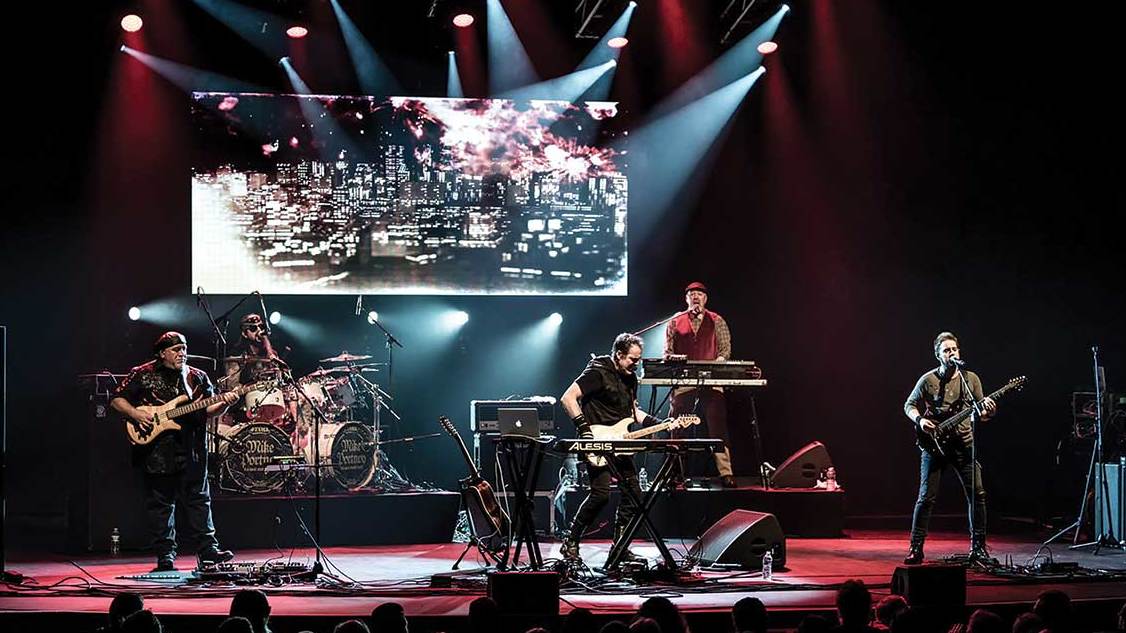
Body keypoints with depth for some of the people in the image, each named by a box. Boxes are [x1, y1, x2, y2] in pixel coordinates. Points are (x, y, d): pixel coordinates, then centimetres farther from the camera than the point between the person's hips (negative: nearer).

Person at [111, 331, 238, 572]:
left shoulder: (197, 378, 11)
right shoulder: (142, 375, 2)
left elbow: (208, 410, 9)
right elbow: (117, 399, 4)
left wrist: (224, 403, -11)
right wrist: (135, 414, -13)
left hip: (191, 450, 2)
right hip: (157, 450, -2)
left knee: (198, 500, 2)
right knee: (160, 504, 2)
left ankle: (208, 551, 4)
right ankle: (165, 557, 8)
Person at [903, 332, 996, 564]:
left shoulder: (971, 379, 6)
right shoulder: (928, 380, -1)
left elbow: (980, 412, 10)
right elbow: (909, 405, 7)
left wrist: (987, 411, -13)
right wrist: (919, 420, -12)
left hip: (963, 444, 2)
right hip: (934, 444, -2)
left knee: (977, 494, -3)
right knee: (926, 497, -4)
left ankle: (978, 546, 9)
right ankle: (916, 548, 3)